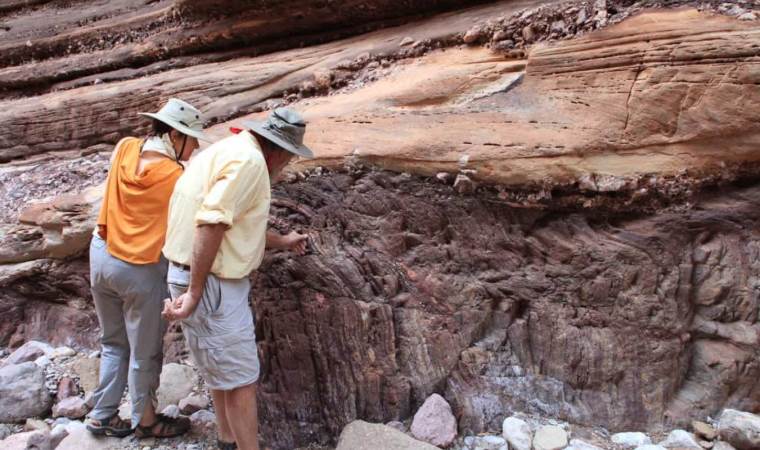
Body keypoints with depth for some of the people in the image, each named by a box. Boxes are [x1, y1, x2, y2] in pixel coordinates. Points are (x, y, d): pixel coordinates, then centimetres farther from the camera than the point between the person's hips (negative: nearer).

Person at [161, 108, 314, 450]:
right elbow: (211, 225, -27)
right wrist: (194, 292, -23)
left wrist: (281, 241, 30)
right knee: (241, 379, 1)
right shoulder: (249, 160, -19)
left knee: (223, 371, 23)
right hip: (211, 285, -10)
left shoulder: (230, 150, 13)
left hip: (200, 277, 11)